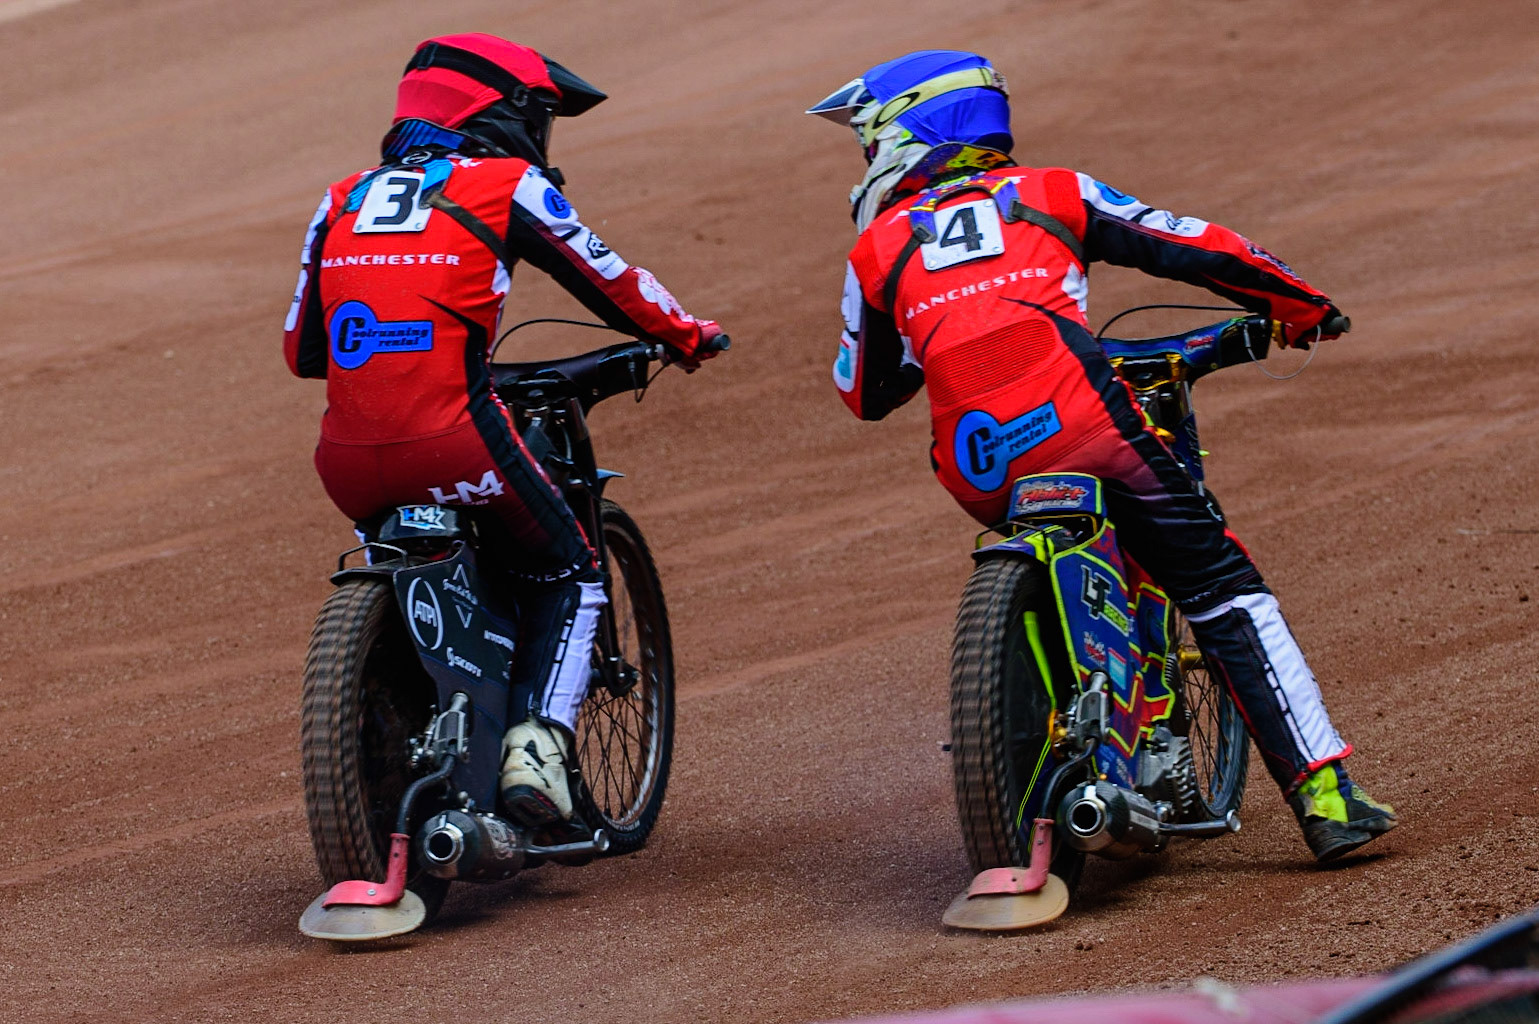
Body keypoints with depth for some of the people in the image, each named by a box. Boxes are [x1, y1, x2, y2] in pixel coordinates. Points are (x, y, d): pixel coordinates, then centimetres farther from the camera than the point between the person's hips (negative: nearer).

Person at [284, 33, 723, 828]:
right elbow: (610, 283, 11)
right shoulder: (507, 185, 3)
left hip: (348, 462, 5)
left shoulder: (343, 201, 17)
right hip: (452, 447, -5)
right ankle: (537, 742, -3)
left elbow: (302, 350, 21)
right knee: (566, 577, 16)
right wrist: (687, 337, 30)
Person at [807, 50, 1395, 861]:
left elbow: (865, 394, 29)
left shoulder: (877, 251, 19)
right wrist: (1300, 306, 33)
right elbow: (1200, 250, 17)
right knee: (1225, 596, 7)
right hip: (1084, 425, -2)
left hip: (977, 473, 2)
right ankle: (1324, 795, -1)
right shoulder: (1051, 193, 18)